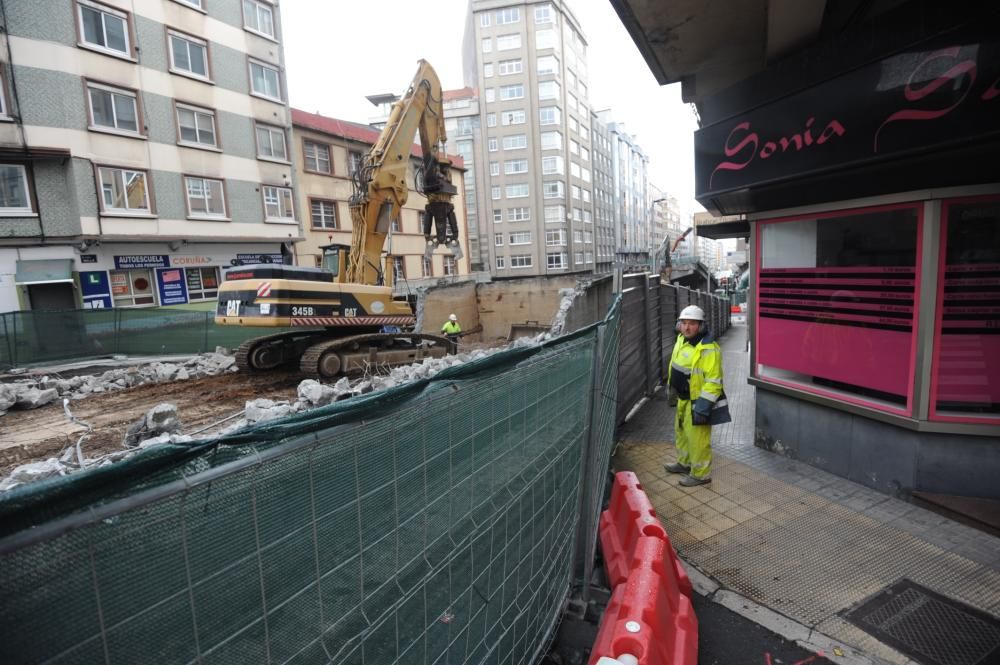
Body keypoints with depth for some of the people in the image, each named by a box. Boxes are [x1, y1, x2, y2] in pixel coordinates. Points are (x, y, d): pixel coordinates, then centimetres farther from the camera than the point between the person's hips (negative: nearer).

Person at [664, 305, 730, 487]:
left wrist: (703, 406, -26)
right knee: (681, 431, 23)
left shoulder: (708, 349, -25)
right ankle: (684, 463, 42)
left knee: (697, 438, 2)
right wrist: (674, 389, 22)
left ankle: (701, 474, 19)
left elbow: (713, 381, -25)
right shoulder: (682, 340, 4)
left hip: (698, 401, -9)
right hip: (684, 398, 9)